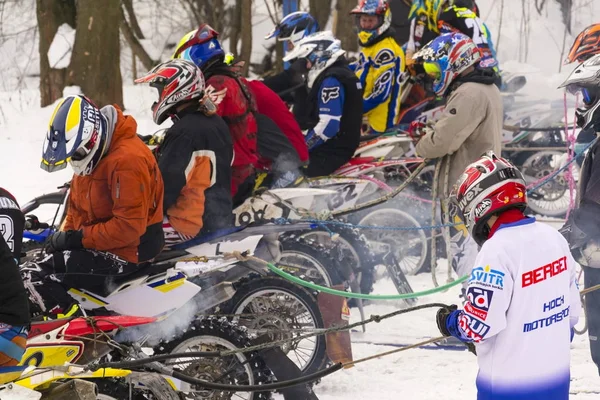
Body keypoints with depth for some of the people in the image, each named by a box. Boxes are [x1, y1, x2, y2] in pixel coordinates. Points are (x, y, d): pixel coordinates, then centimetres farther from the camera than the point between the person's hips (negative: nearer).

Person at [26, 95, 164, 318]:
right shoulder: (91, 158, 10)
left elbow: (129, 226, -25)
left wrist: (76, 238, -21)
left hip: (129, 250, -11)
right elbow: (76, 209, 22)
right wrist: (64, 237, 5)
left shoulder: (127, 160, -22)